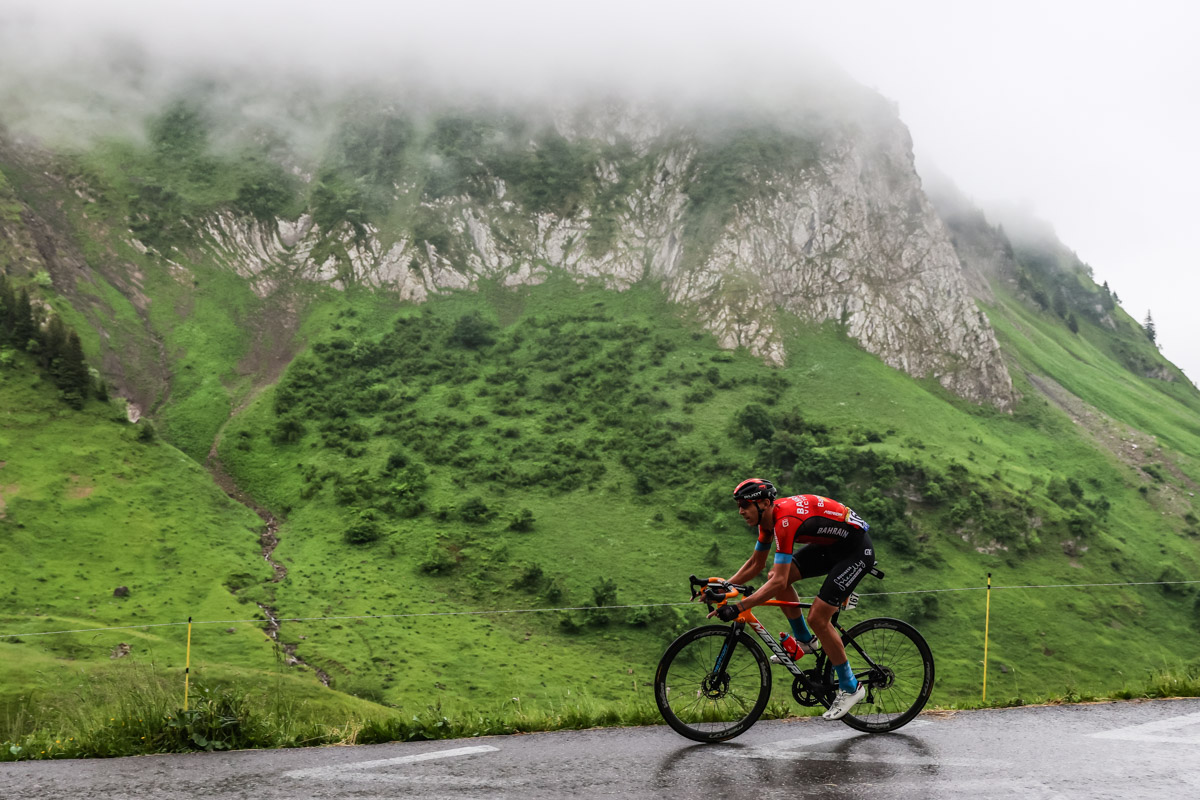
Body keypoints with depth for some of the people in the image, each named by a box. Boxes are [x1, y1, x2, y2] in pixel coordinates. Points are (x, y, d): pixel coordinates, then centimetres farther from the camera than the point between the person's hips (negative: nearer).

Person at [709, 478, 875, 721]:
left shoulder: (785, 520, -30)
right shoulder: (768, 517, -2)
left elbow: (779, 583, -33)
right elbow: (755, 564, 11)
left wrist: (738, 607, -35)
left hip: (857, 550, -9)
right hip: (831, 545, 9)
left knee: (817, 618, -14)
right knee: (776, 576, -1)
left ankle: (850, 687, 2)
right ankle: (805, 641, 16)